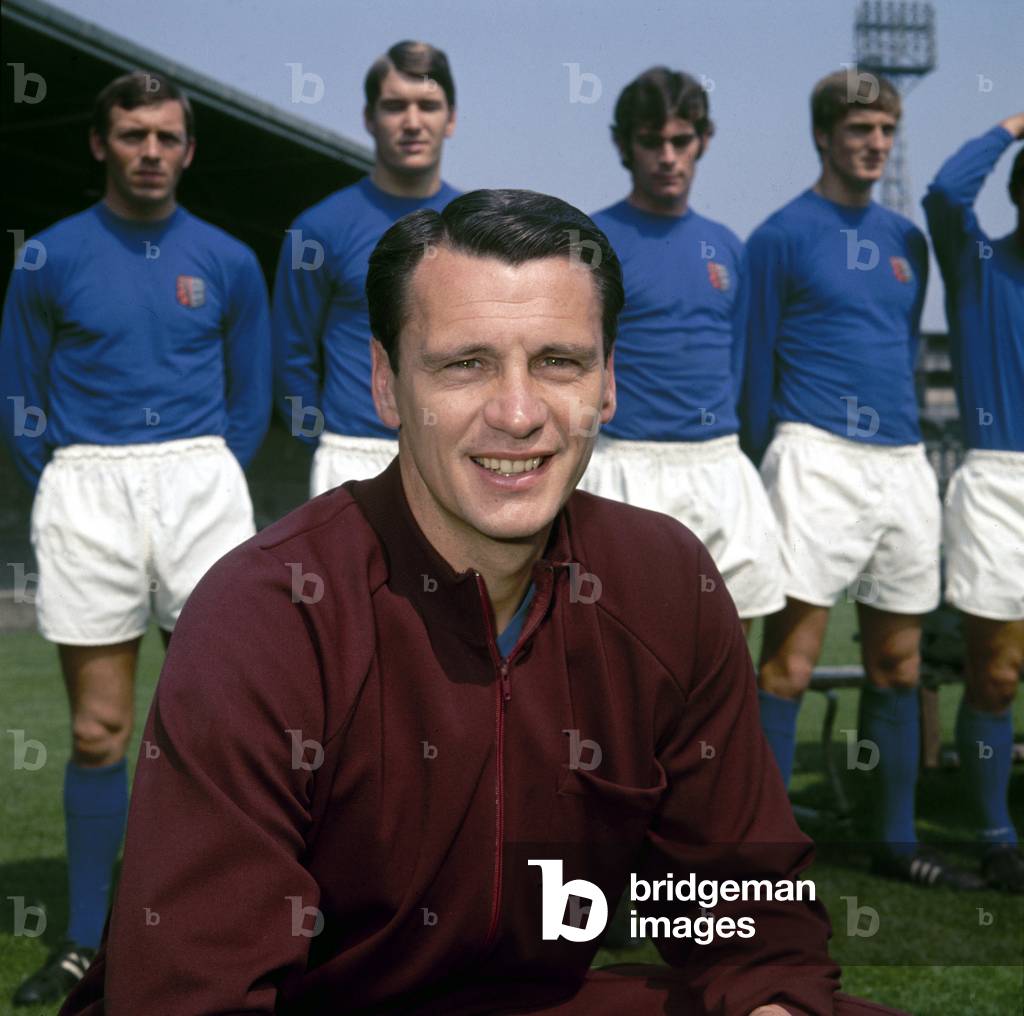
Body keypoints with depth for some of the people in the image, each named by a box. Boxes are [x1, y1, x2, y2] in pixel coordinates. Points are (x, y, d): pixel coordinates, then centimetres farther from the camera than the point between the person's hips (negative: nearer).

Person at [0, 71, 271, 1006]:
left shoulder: (227, 262, 6)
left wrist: (203, 484, 8)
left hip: (203, 487, 1)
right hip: (85, 491, 0)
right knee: (98, 732, 3)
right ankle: (86, 945, 14)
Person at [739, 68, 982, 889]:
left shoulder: (906, 240, 17)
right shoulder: (782, 236, -1)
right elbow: (757, 361, 0)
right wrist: (757, 474, -2)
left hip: (904, 461, 6)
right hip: (819, 457, -6)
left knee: (898, 664, 10)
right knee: (792, 660, -9)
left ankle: (896, 839, 21)